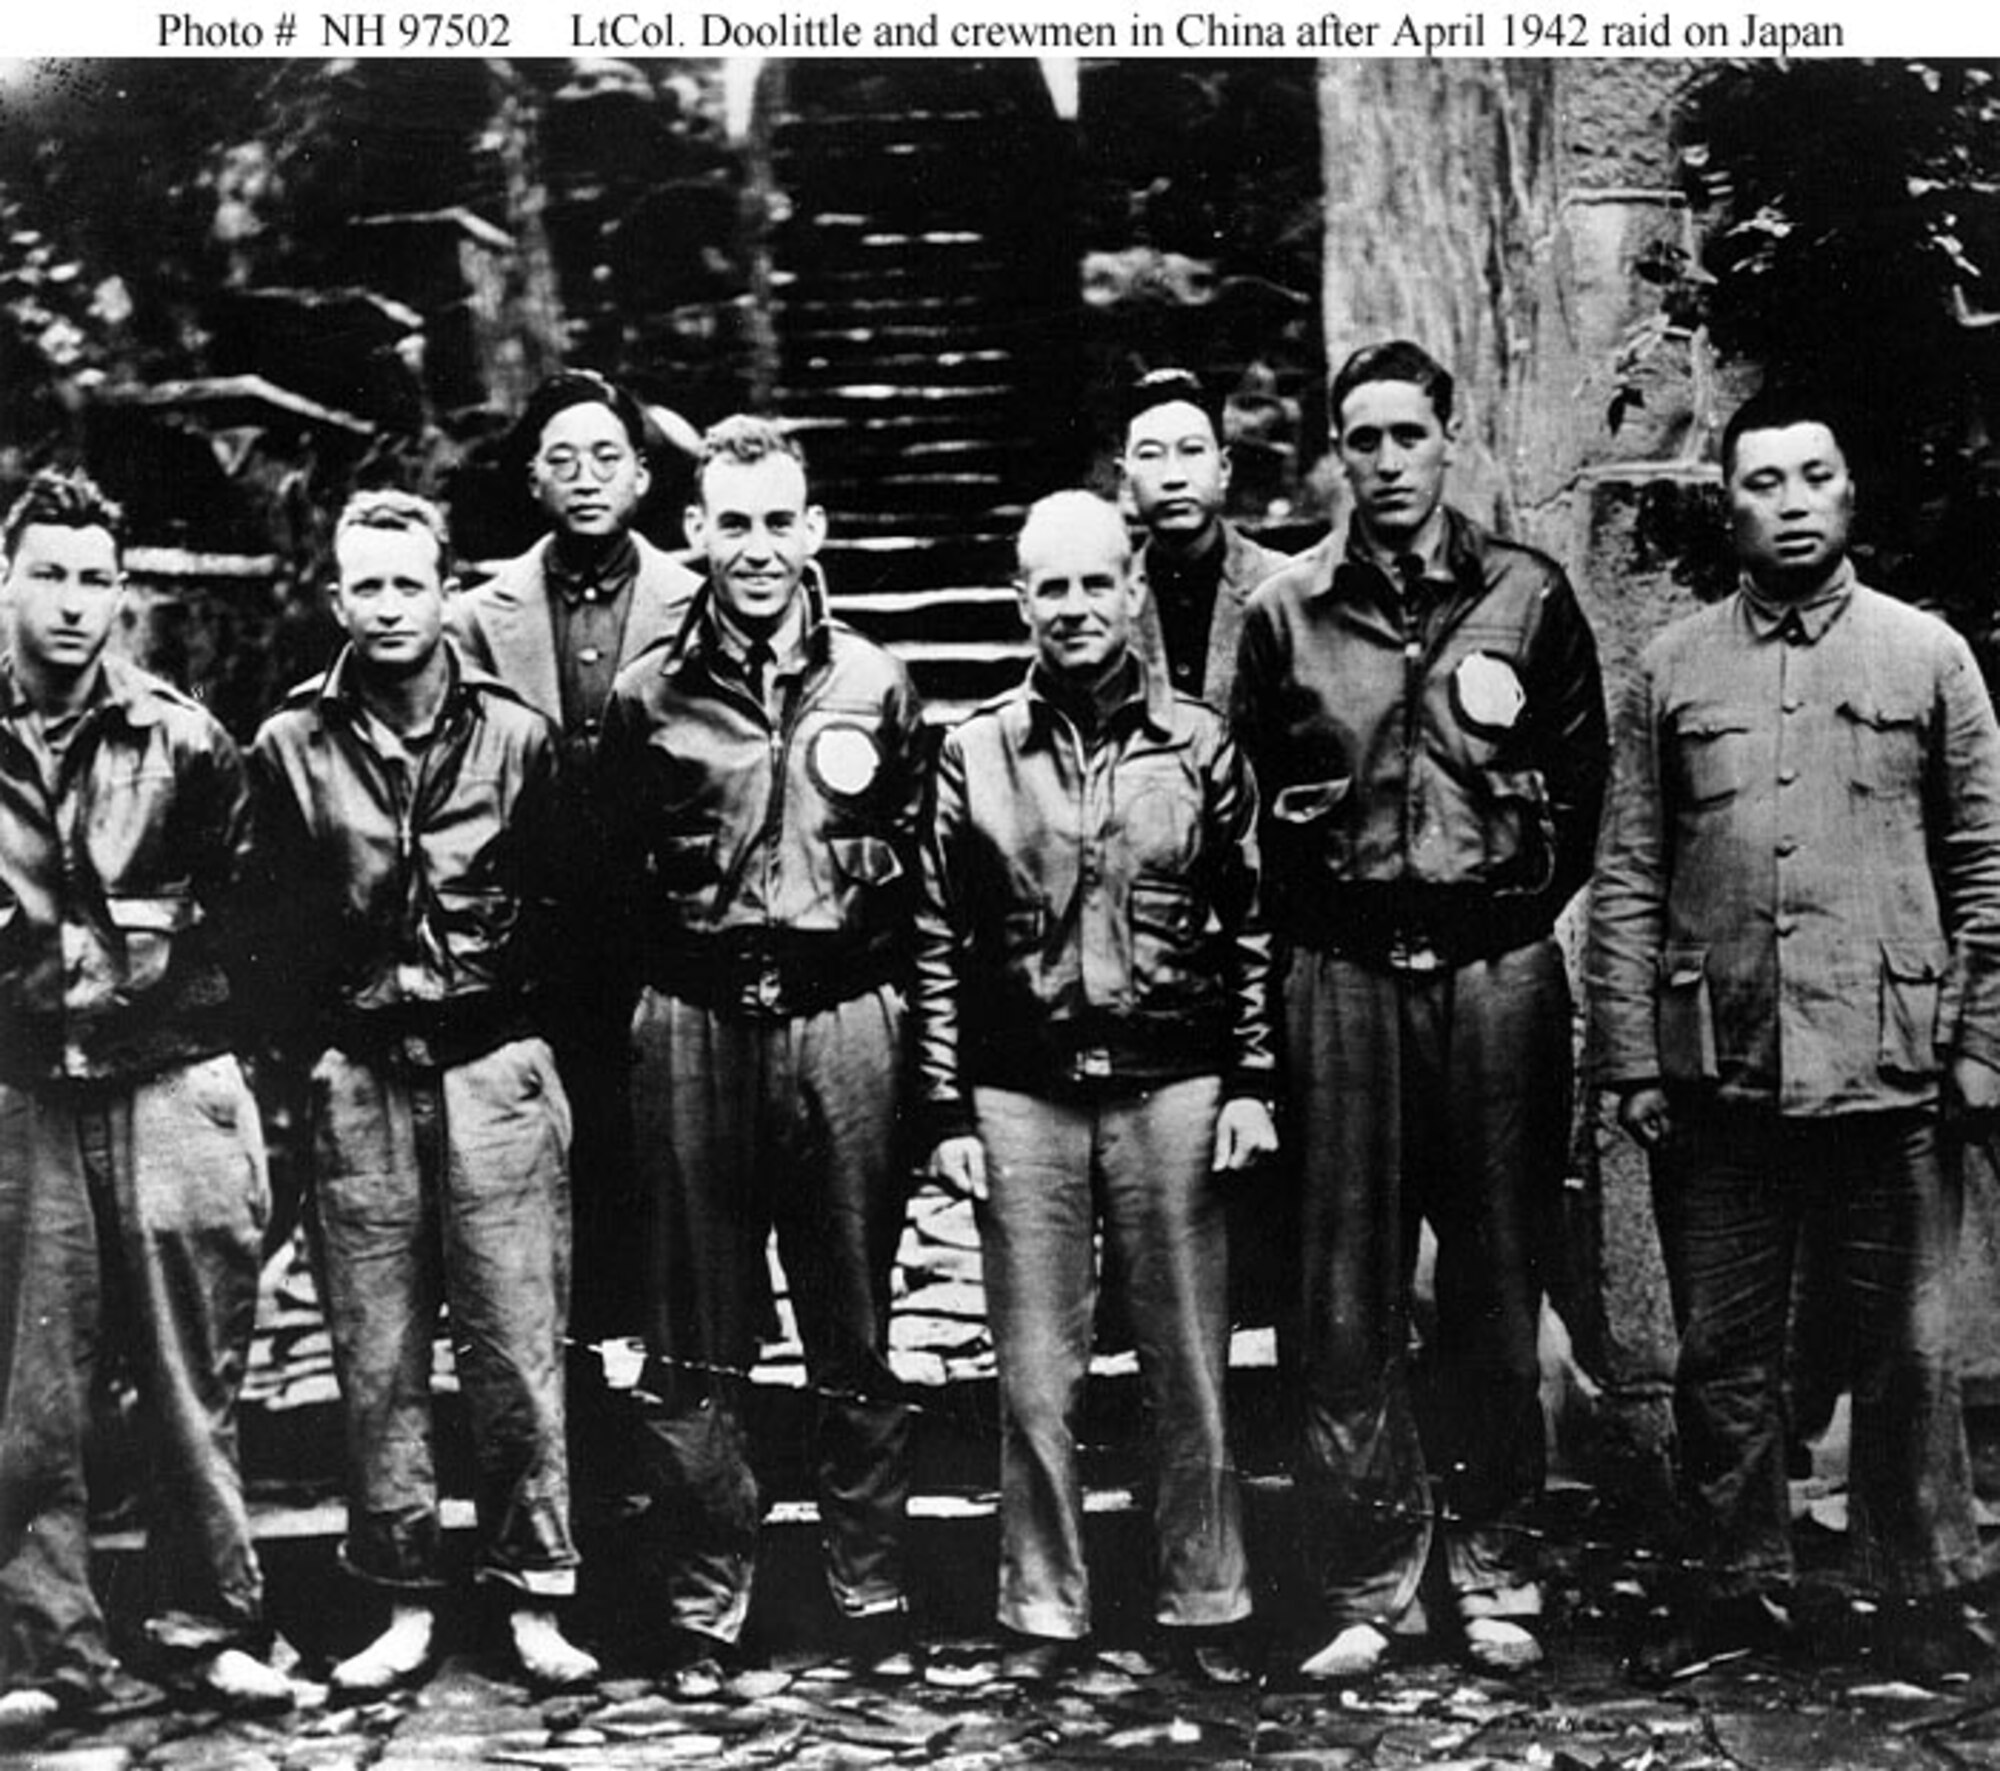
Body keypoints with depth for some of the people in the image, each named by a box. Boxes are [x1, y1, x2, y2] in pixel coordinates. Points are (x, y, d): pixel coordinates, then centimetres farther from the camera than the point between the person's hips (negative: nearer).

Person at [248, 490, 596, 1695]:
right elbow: (279, 927, 9)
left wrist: (529, 1025, 3)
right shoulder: (291, 746, 5)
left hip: (495, 1066, -1)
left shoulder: (518, 736, 4)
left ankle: (536, 1599, 9)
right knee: (378, 1357, 5)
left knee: (518, 1346, 0)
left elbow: (561, 905, 8)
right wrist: (309, 1056, 3)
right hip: (359, 1075, 1)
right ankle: (406, 1606, 15)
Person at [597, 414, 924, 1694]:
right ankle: (706, 1611, 16)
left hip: (843, 1021, 0)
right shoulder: (648, 697, 4)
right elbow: (617, 879, 9)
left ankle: (874, 1598, 19)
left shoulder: (877, 685, 6)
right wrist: (676, 978, 4)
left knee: (856, 1340, 7)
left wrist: (897, 1009, 5)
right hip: (694, 1026, 0)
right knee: (696, 1351, 5)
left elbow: (918, 867, 11)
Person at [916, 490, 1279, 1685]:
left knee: (1192, 1367, 6)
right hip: (1023, 1093, 1)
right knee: (1036, 1375, 6)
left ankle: (1207, 1604, 19)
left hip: (1172, 1086, 0)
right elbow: (940, 944, 5)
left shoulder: (1202, 745, 4)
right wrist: (948, 1113, 1)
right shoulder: (975, 754, 5)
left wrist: (1251, 1084, -1)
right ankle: (1045, 1608, 18)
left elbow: (1252, 926, 6)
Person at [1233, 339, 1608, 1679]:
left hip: (1498, 967, 0)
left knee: (1498, 1282, 5)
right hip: (1344, 977, 1)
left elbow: (1581, 786, 10)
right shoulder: (1285, 614, 7)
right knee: (1349, 1297, 1)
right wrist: (1320, 925, 8)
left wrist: (1513, 910, 7)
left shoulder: (1530, 598, 6)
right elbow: (1254, 802, 12)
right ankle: (1372, 1589, 10)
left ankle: (1497, 1577, 17)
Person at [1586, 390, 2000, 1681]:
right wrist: (1632, 1062, -1)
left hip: (1889, 1075, -1)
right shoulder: (1674, 671, 7)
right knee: (1723, 1352, 9)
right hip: (1717, 1078, 1)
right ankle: (1738, 1586, 23)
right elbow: (1628, 881, 5)